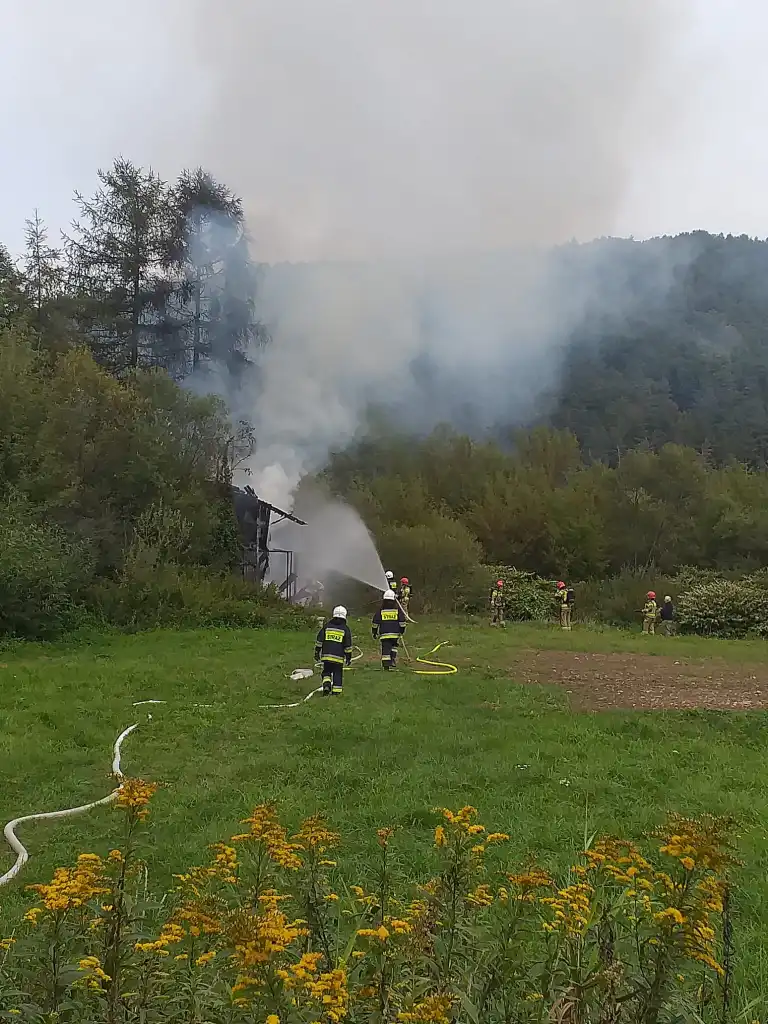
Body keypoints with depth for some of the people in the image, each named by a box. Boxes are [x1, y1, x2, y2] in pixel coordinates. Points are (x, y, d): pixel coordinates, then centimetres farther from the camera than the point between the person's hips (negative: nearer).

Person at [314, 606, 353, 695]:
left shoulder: (326, 626, 6)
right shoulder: (345, 629, 2)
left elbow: (319, 641, 6)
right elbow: (348, 646, 3)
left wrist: (317, 653, 12)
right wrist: (348, 658, 10)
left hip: (326, 656, 1)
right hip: (339, 657, -1)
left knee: (326, 672, 15)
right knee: (337, 674, 7)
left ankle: (326, 685, -9)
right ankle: (336, 692, 5)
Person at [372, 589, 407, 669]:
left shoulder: (380, 610, -1)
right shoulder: (397, 610, 0)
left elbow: (375, 623, 4)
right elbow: (402, 622, 2)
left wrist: (374, 633, 15)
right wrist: (402, 631, 16)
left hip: (384, 635, -1)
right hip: (395, 634, 1)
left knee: (385, 649, -2)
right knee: (393, 647, 22)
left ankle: (386, 665, -8)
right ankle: (393, 663, 17)